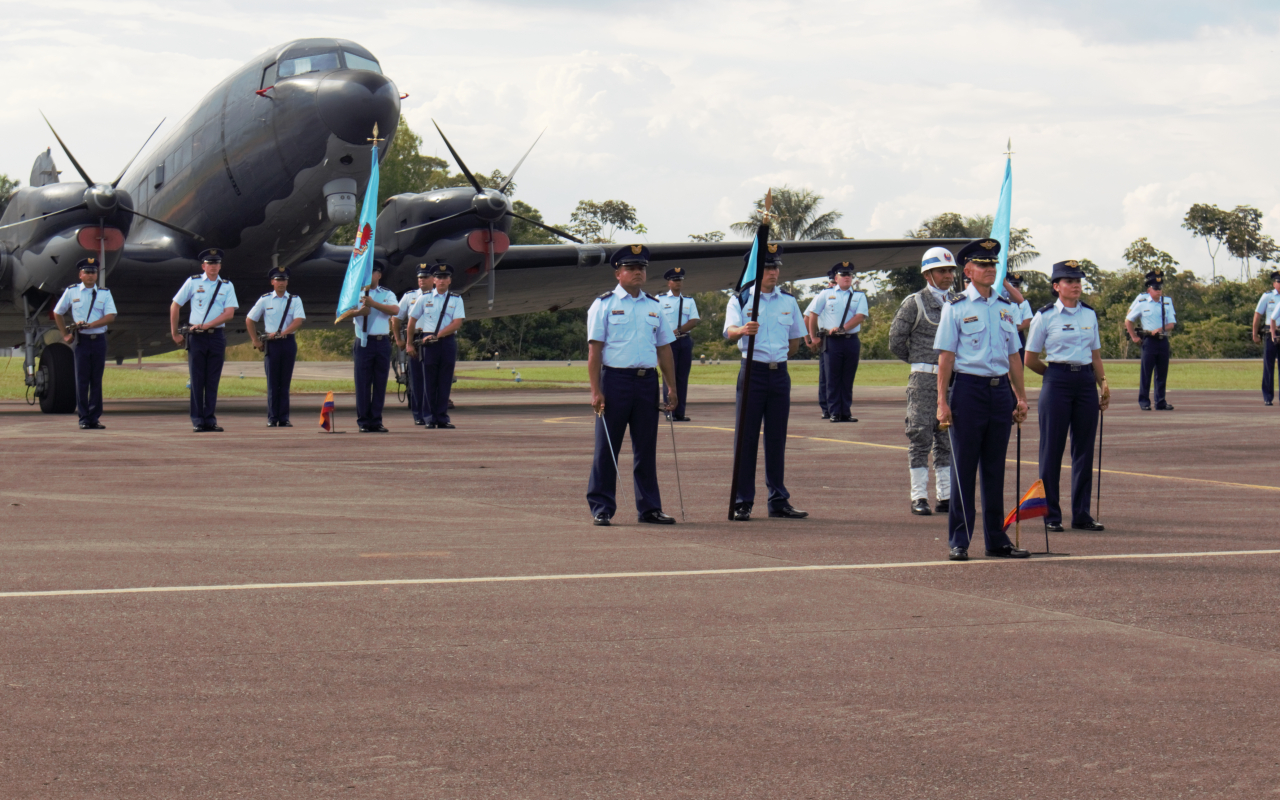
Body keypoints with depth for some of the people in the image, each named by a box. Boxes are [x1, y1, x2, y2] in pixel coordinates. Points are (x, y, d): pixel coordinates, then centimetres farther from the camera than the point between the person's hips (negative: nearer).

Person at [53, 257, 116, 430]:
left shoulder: (105, 293, 6)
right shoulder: (71, 291, 6)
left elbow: (111, 316, -5)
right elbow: (57, 313, 16)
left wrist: (89, 325, -15)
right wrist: (65, 335, 9)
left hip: (99, 339, 1)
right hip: (81, 340, -1)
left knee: (97, 380, 3)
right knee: (82, 380, -3)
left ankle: (94, 417, 8)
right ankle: (84, 418, 0)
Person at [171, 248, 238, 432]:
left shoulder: (227, 286, 8)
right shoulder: (193, 282, 5)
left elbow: (229, 313, -4)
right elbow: (175, 306, 11)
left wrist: (206, 325, -12)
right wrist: (174, 333, 9)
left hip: (217, 336, 1)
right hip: (196, 336, -1)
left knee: (213, 381, 3)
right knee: (197, 380, -2)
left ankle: (210, 420, 7)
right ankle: (197, 421, 2)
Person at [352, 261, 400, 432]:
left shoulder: (387, 294, 11)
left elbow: (395, 310, -10)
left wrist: (373, 304, -19)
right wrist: (359, 311, -20)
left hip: (382, 342, 1)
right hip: (364, 343, -1)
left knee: (380, 383, 3)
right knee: (363, 383, -2)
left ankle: (376, 421, 9)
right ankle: (364, 421, 3)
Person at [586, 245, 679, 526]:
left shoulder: (654, 306, 14)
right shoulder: (604, 305, 1)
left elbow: (665, 349, 17)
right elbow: (594, 350, -4)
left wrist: (672, 389, 11)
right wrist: (596, 391, -11)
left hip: (647, 380, 4)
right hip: (615, 379, -4)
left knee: (647, 447, 8)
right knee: (607, 448, 0)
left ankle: (649, 508, 15)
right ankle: (601, 508, 5)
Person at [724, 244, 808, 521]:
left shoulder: (788, 301, 10)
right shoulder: (740, 300, -2)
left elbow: (796, 338, 21)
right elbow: (730, 332, -19)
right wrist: (743, 330, -40)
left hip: (779, 373, 4)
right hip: (752, 372, -4)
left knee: (777, 439, 7)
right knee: (746, 438, -3)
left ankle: (779, 501, 12)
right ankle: (742, 503, -1)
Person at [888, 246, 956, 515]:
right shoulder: (914, 303, -2)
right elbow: (896, 341, 0)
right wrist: (919, 360, 7)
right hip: (924, 380, -5)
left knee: (948, 439, 8)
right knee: (921, 436, -4)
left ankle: (945, 496, 12)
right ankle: (919, 497, 0)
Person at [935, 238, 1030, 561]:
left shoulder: (1006, 308, 13)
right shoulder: (956, 307, -1)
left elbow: (1013, 355, 17)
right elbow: (946, 356, -4)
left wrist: (1021, 397, 12)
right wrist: (942, 401, -9)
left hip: (1000, 389, 5)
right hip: (968, 387, -4)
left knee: (995, 468, 9)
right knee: (963, 467, -1)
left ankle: (996, 539, 15)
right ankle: (959, 542, 4)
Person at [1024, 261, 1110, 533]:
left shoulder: (1089, 314, 12)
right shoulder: (1045, 316, -2)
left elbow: (1096, 354, 17)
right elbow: (1030, 360, 2)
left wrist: (1104, 384, 7)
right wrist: (1056, 375, 8)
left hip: (1086, 382, 4)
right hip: (1057, 384, -4)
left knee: (1084, 449, 5)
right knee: (1052, 449, -2)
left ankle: (1081, 514, 11)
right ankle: (1051, 515, 5)